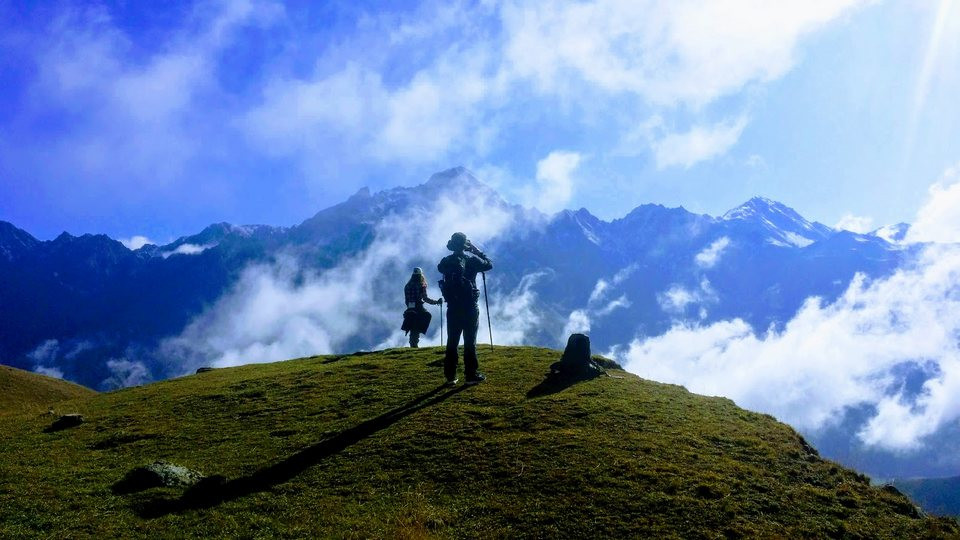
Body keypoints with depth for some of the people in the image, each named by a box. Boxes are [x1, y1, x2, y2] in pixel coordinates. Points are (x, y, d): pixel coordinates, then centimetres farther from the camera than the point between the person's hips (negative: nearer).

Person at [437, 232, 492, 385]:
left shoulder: (446, 261, 2)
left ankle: (450, 376, 11)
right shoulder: (471, 259, -7)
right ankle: (471, 375, 3)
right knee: (470, 341, 1)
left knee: (452, 341, 8)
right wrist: (477, 251, 14)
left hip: (452, 307, 3)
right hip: (469, 306, -3)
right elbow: (489, 264, 7)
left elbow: (440, 267, 25)